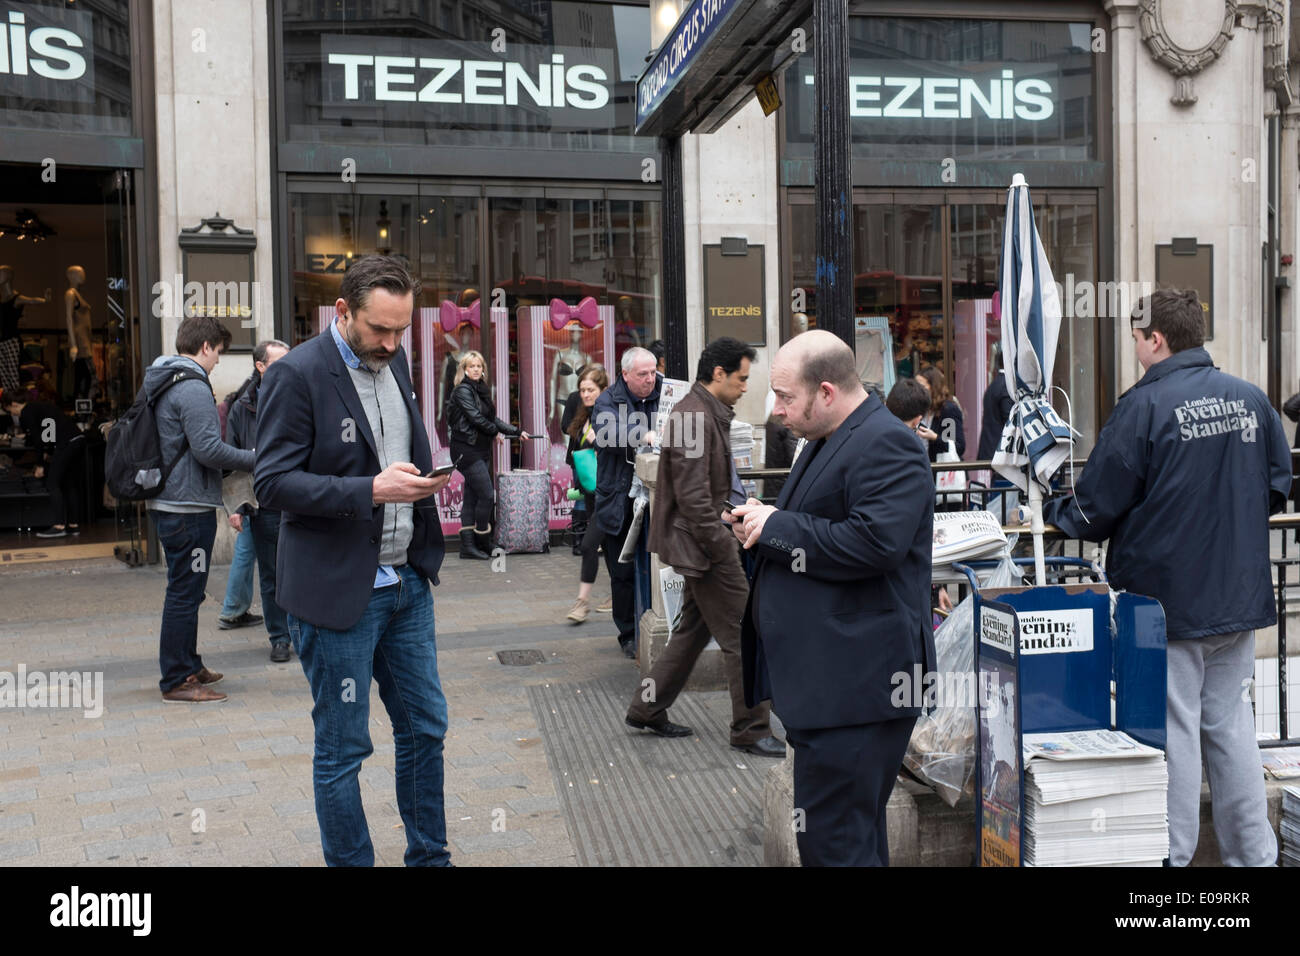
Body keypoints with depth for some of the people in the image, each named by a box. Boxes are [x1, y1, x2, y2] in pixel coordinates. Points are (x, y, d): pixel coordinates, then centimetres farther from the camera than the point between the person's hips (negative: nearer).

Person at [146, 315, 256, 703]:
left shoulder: (159, 383, 15)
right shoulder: (192, 388, -17)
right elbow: (208, 449, -23)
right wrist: (253, 459, -10)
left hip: (167, 502, 10)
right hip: (189, 506, -10)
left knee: (185, 590, 19)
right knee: (185, 592, -3)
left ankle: (188, 666, 29)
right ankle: (177, 681, 3)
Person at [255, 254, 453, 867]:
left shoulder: (393, 361, 10)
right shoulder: (296, 375, -13)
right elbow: (272, 483, -18)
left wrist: (422, 480, 6)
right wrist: (370, 490, -26)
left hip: (406, 581, 7)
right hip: (338, 592, -7)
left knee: (424, 727, 16)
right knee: (342, 748, 5)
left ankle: (429, 857, 32)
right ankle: (350, 861, 21)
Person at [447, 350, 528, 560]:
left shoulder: (481, 390, 16)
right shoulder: (463, 390, -9)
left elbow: (492, 419, 18)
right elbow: (475, 417, -15)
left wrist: (516, 432, 14)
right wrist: (495, 432, -1)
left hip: (481, 450, 8)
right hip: (467, 450, -8)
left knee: (472, 497, 6)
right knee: (486, 495, -10)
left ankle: (468, 546, 7)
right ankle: (483, 545, 1)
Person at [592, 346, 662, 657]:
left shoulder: (663, 395, 8)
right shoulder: (608, 400, -3)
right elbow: (608, 430, -23)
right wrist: (646, 436, -38)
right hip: (620, 501, -2)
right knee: (623, 572, 5)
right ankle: (629, 634, 16)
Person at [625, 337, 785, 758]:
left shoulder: (709, 413, 16)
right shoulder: (695, 417, -19)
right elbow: (693, 495, -24)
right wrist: (724, 549, -20)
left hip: (703, 543, 11)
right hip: (704, 541, -11)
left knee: (694, 628, 18)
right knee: (742, 637, -4)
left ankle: (647, 708, 26)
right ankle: (751, 729, 5)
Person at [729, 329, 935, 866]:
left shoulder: (886, 445, -15)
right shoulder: (825, 443, 19)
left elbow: (875, 541, -27)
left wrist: (777, 527, -17)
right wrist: (762, 526, 9)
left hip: (855, 684, -11)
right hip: (823, 681, 11)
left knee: (833, 843, -7)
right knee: (853, 835, 20)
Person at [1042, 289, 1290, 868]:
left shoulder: (1144, 406, -15)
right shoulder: (1251, 399, 3)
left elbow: (1095, 509, -12)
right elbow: (1278, 487, 13)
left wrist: (1054, 512, 9)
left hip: (1167, 597, -6)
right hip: (1239, 596, 6)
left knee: (1173, 730, 3)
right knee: (1230, 722, 15)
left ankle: (1171, 855, 11)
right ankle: (1253, 853, 21)